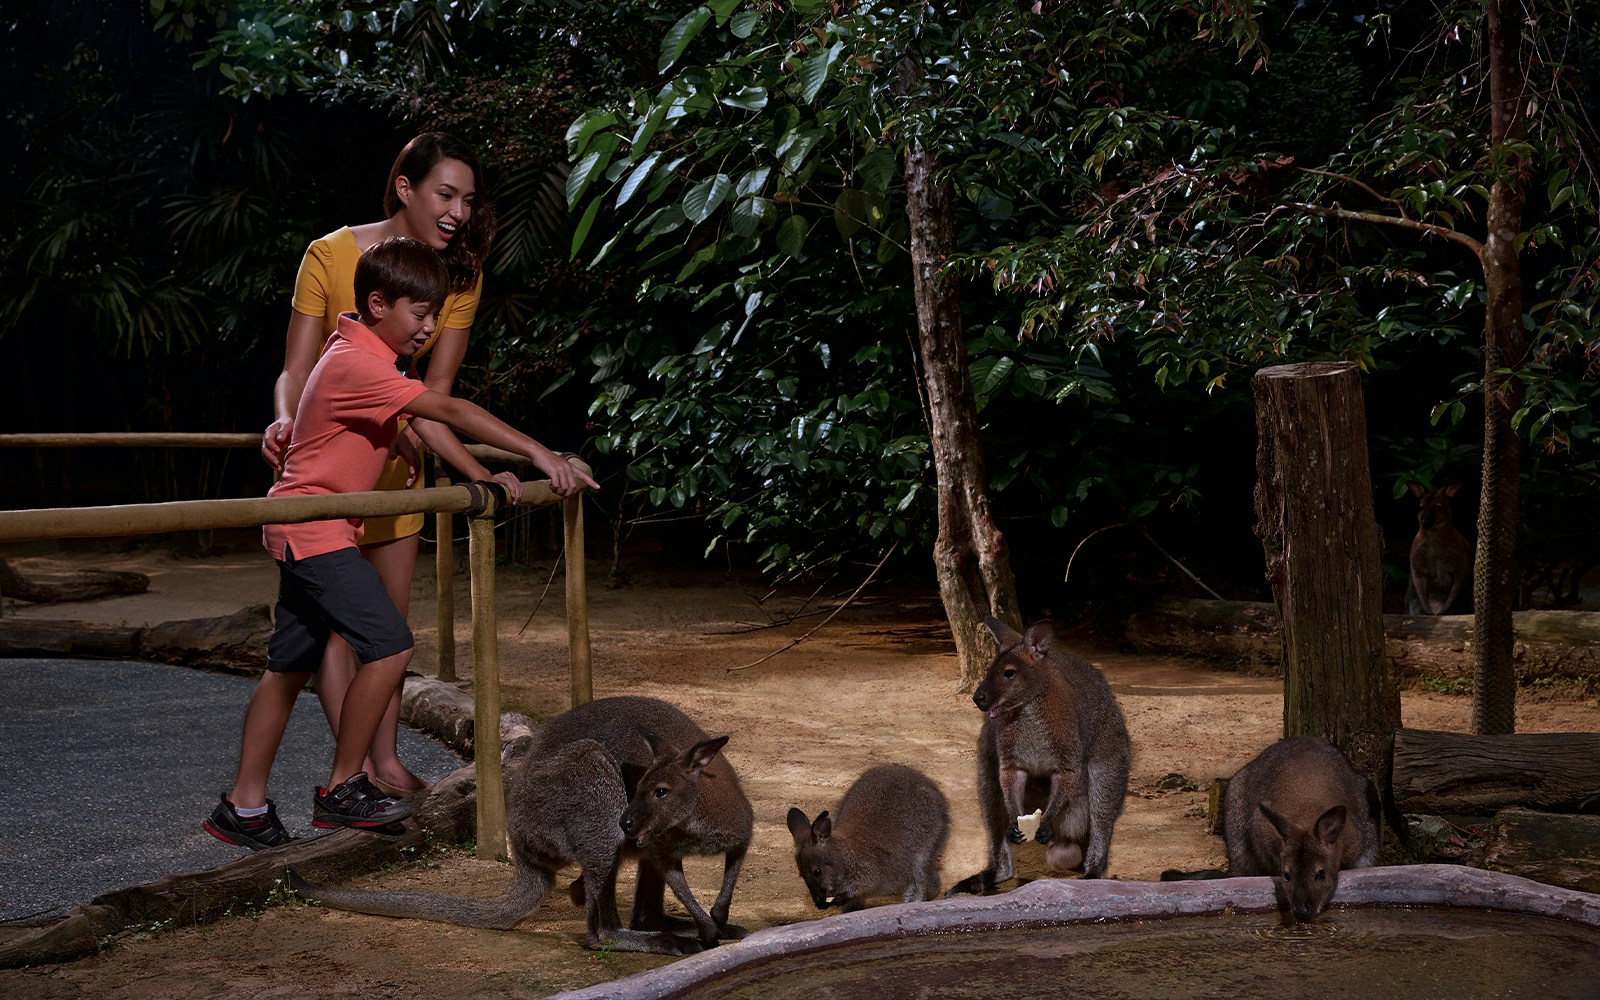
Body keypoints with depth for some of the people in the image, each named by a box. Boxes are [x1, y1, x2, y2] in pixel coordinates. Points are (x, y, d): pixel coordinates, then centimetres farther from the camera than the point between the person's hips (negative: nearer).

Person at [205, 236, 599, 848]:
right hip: (313, 530, -10)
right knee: (389, 647, -13)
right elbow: (450, 411, -28)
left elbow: (423, 427, 17)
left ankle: (243, 807, 14)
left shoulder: (373, 358, 12)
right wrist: (537, 453, -31)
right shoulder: (356, 363, -20)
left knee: (291, 666, 11)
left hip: (310, 532, 10)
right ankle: (342, 791, -3)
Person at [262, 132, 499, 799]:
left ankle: (385, 761, 17)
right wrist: (285, 422, -37)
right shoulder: (331, 256, -19)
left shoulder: (460, 274, -8)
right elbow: (296, 371, -16)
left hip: (395, 455, 5)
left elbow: (436, 388, -9)